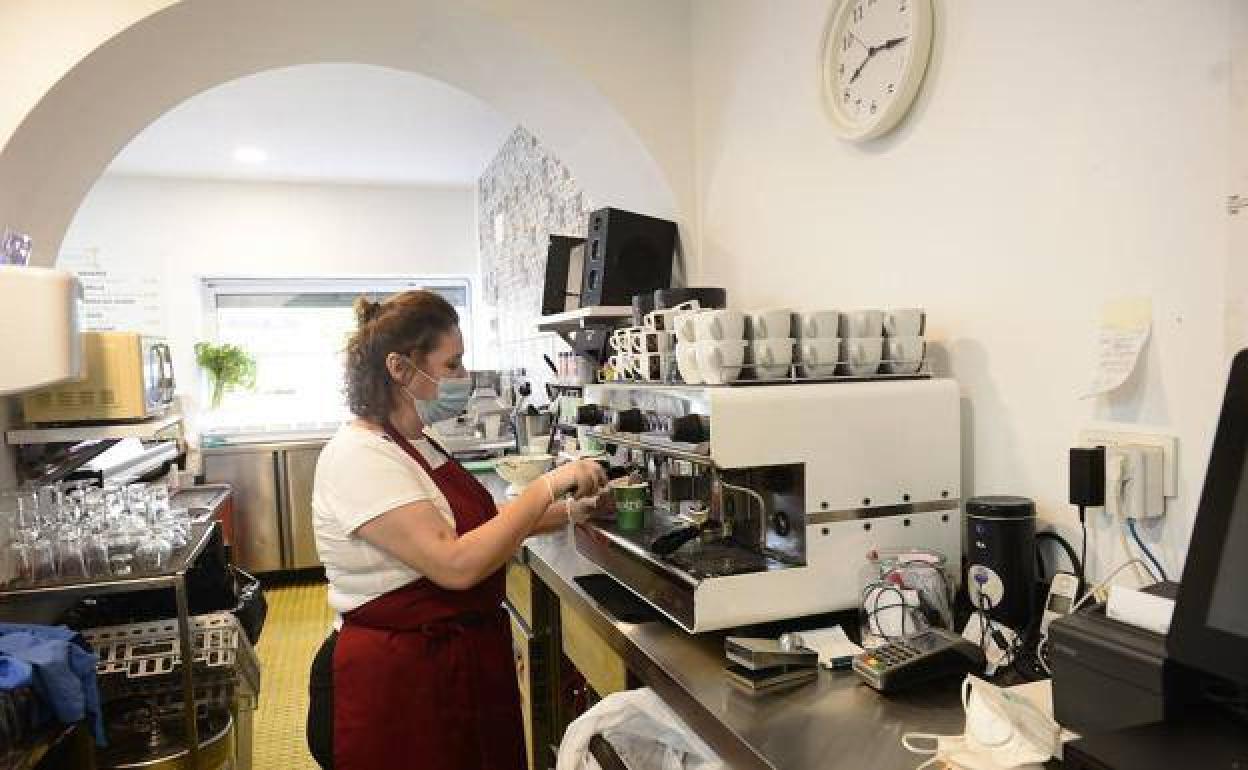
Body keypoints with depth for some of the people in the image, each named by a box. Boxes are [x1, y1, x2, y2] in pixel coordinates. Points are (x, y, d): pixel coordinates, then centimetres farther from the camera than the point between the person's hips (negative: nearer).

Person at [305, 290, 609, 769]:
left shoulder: (415, 445, 7)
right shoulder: (359, 458, -23)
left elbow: (474, 526, 12)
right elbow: (457, 564, -30)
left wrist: (568, 511, 3)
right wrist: (546, 488, -25)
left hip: (459, 665, 9)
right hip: (396, 683, -9)